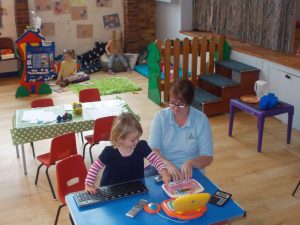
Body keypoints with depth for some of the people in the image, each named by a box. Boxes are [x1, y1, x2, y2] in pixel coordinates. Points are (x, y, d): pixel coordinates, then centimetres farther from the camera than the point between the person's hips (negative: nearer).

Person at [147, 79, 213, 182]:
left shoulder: (201, 120, -5)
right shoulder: (160, 116, -1)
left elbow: (207, 158, -3)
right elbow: (152, 150, -9)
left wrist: (191, 163, -25)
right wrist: (167, 164, -30)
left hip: (188, 172, -1)